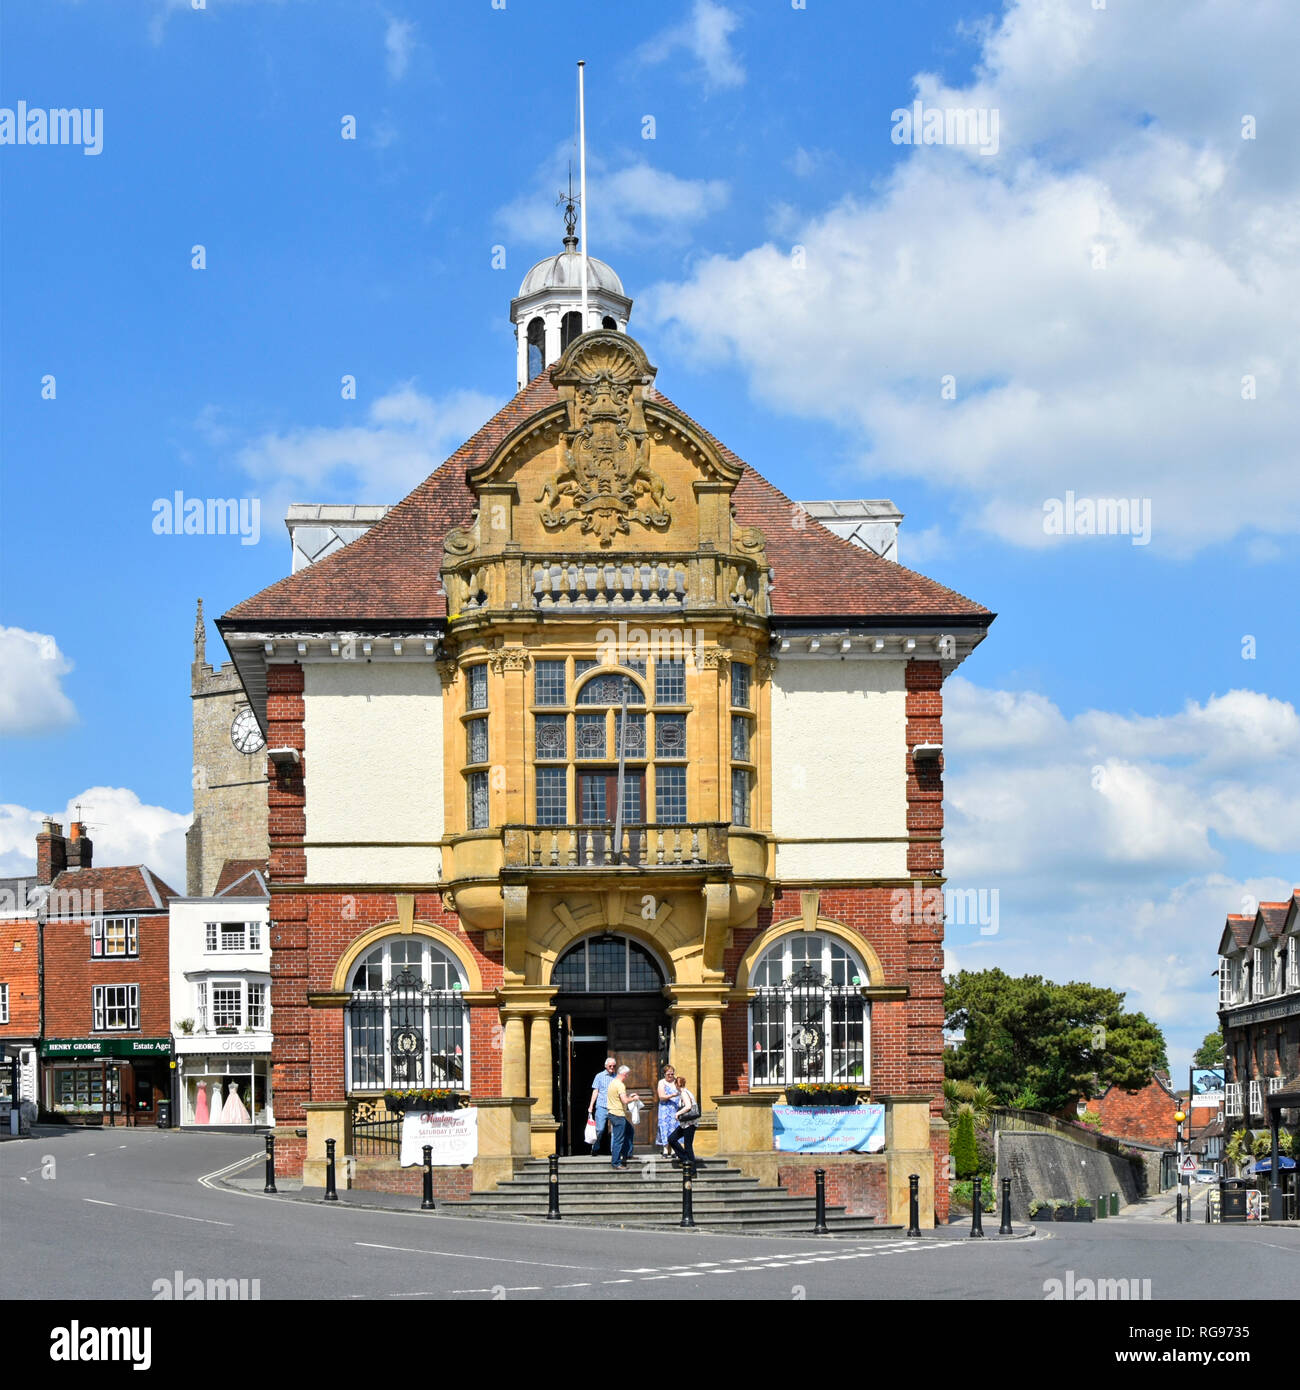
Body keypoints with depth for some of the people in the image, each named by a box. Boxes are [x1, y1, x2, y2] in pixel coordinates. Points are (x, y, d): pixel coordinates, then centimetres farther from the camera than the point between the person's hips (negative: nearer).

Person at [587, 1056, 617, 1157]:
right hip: (601, 1107, -2)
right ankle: (595, 1149, 10)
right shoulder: (600, 1076, 7)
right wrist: (591, 1107, 2)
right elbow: (595, 1092, 6)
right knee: (600, 1129, -6)